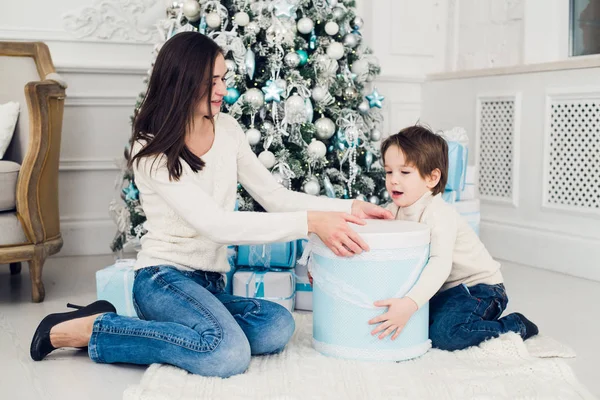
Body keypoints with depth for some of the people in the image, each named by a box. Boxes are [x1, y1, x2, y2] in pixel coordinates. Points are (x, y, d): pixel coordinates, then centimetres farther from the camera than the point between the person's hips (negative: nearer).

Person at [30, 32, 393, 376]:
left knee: (278, 327, -24)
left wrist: (348, 207, -7)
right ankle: (89, 329, -13)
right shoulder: (151, 151, -14)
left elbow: (275, 196, 6)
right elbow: (215, 224, -25)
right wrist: (310, 222, -32)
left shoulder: (227, 129, 6)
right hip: (164, 277, -7)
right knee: (229, 355, -33)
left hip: (210, 283, 7)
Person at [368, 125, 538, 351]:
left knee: (444, 334, -26)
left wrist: (410, 303, -52)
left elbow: (440, 264, -40)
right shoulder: (396, 209, 0)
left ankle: (515, 326, -3)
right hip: (442, 289, 8)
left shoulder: (439, 215, -26)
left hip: (478, 287, -8)